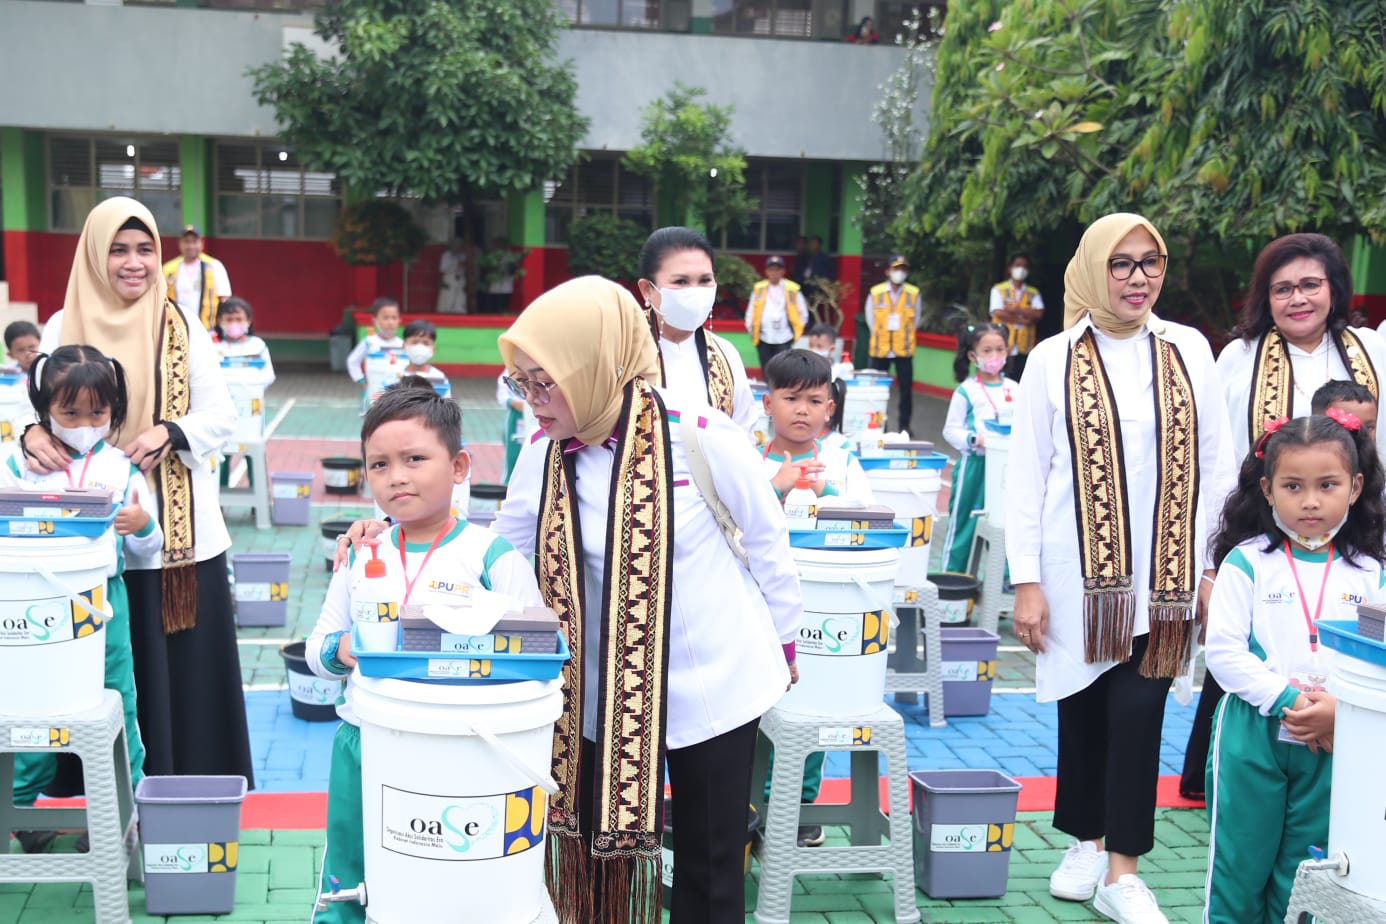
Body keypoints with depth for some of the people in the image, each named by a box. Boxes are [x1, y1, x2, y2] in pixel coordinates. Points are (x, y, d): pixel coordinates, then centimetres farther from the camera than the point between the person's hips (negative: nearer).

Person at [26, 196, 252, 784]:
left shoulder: (182, 328, 3)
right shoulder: (64, 329, 3)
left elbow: (220, 416, 2)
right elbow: (43, 411, 3)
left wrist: (168, 433, -17)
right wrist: (33, 435, -20)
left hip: (181, 532, 0)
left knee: (188, 664, 4)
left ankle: (195, 778, 17)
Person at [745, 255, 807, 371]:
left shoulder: (792, 290, -1)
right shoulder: (758, 289, 5)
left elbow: (803, 312, 8)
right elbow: (751, 311, 12)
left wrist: (796, 330, 7)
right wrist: (750, 329, 6)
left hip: (784, 339, -2)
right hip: (764, 339, 2)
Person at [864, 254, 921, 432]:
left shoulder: (913, 293, -3)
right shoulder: (875, 292, -4)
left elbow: (915, 320, 10)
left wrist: (905, 336, 8)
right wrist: (880, 336, 10)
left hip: (904, 349, 0)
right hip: (880, 349, 0)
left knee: (906, 387, 2)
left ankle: (904, 424, 13)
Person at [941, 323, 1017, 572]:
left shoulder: (1014, 389, 6)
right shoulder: (966, 391, -6)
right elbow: (951, 430, -7)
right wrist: (975, 439, -21)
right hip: (974, 463, -4)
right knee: (963, 519, 3)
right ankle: (952, 573, 12)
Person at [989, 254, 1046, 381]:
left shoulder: (1033, 293, 13)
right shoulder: (998, 289, 6)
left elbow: (1038, 314, -3)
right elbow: (998, 313, -9)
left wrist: (1015, 309, -10)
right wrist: (1023, 320, -7)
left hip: (1024, 349, 2)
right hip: (1003, 347, -2)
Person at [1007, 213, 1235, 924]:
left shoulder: (1189, 351, 5)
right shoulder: (1053, 361, 0)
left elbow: (1215, 466, 7)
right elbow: (1025, 477, 0)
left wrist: (1216, 568, 4)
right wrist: (1025, 583, -5)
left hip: (1164, 572, 1)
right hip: (1079, 572, 0)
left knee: (1139, 713, -4)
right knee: (1084, 711, 9)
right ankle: (1086, 843, 28)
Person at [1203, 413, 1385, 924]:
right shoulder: (1247, 562, -6)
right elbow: (1224, 652, -10)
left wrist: (1339, 708, -15)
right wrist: (1287, 700, -18)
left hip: (1332, 743, 3)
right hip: (1252, 734, -2)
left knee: (1301, 876, 12)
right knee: (1238, 864, 5)